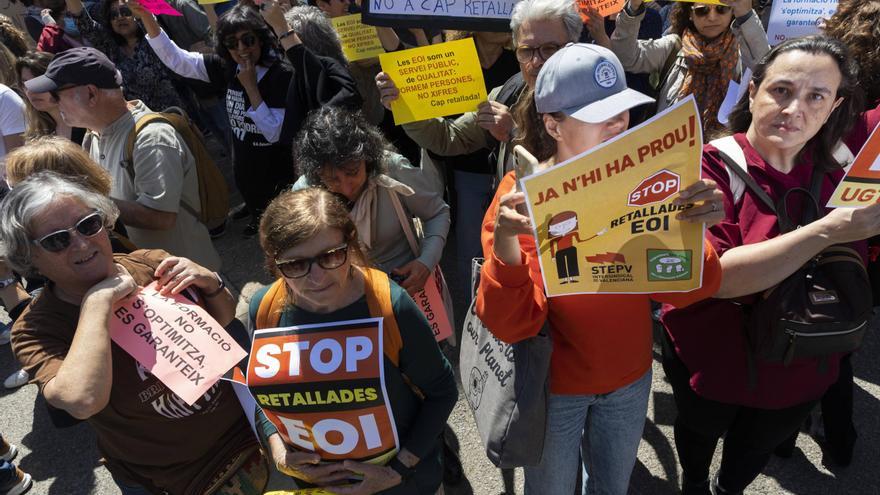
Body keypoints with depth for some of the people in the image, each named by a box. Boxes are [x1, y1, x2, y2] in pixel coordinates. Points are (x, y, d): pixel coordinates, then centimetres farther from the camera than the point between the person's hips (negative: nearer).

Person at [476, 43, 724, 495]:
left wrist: (693, 228, -33)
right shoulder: (523, 195, -21)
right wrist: (505, 239, -43)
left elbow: (684, 291, -13)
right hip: (555, 385, -3)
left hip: (630, 375, 4)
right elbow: (511, 325, -26)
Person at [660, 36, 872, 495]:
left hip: (799, 371, 4)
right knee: (701, 434, 26)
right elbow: (714, 276, -32)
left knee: (756, 450, 29)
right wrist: (828, 230, -38)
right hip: (711, 363, -3)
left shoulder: (837, 179, -8)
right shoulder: (712, 165, -22)